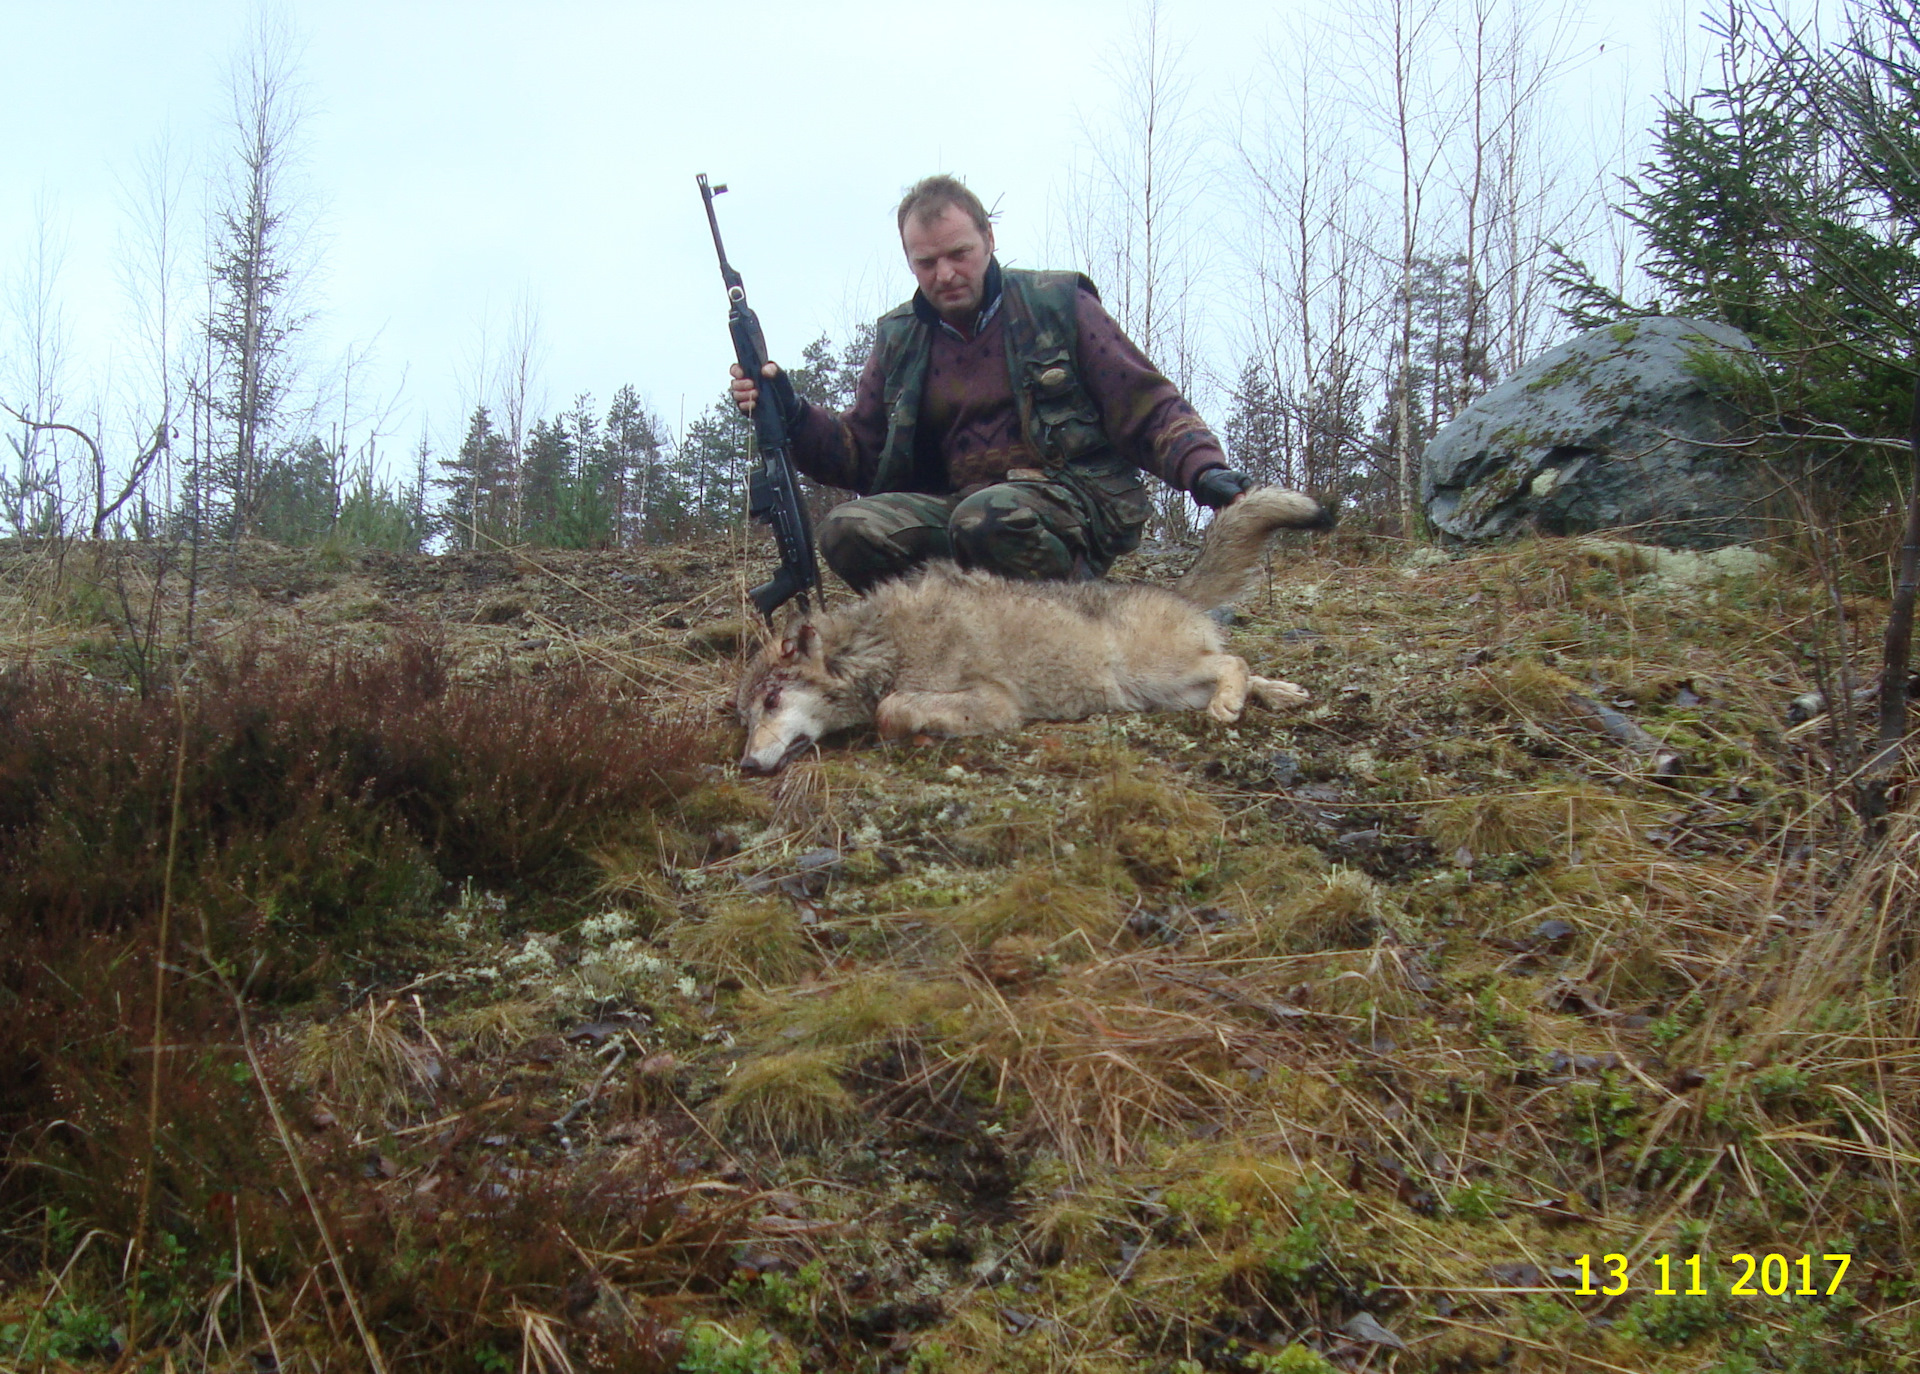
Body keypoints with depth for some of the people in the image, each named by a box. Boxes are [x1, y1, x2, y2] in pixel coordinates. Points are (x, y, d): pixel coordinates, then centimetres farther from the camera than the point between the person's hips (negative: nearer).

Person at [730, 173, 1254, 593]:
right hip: (958, 503, 4)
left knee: (986, 517, -37)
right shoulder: (898, 338, 13)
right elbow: (860, 454, 13)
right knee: (847, 529, -21)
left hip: (1079, 500, -4)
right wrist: (793, 416, -6)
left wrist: (1203, 468, -18)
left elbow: (1149, 407, 0)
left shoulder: (1058, 306, 3)